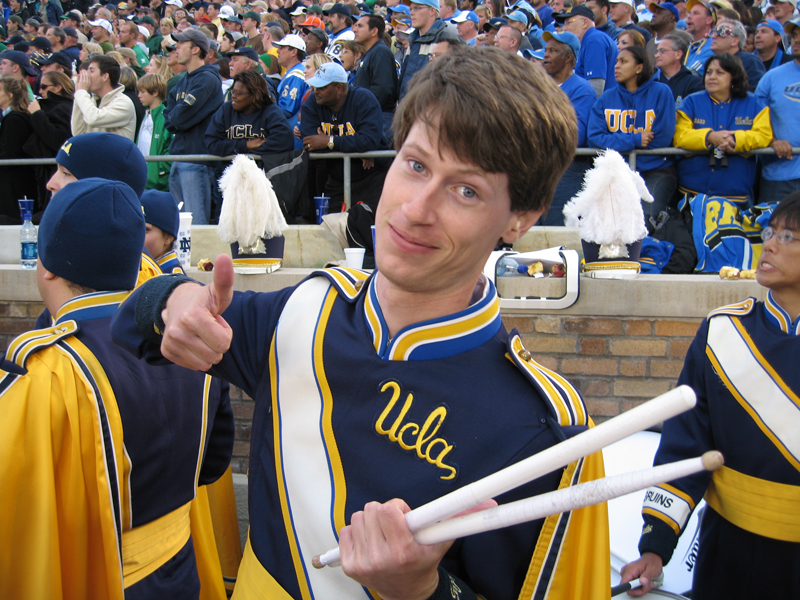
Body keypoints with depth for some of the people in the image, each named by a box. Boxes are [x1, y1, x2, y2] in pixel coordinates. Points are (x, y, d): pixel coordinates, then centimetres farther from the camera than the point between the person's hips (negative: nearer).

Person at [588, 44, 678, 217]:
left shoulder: (661, 92, 1)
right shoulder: (606, 98, 8)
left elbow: (662, 139, -6)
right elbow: (595, 137, -5)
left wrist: (618, 141, -2)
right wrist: (634, 140, -14)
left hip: (656, 169, -2)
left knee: (645, 217, -25)